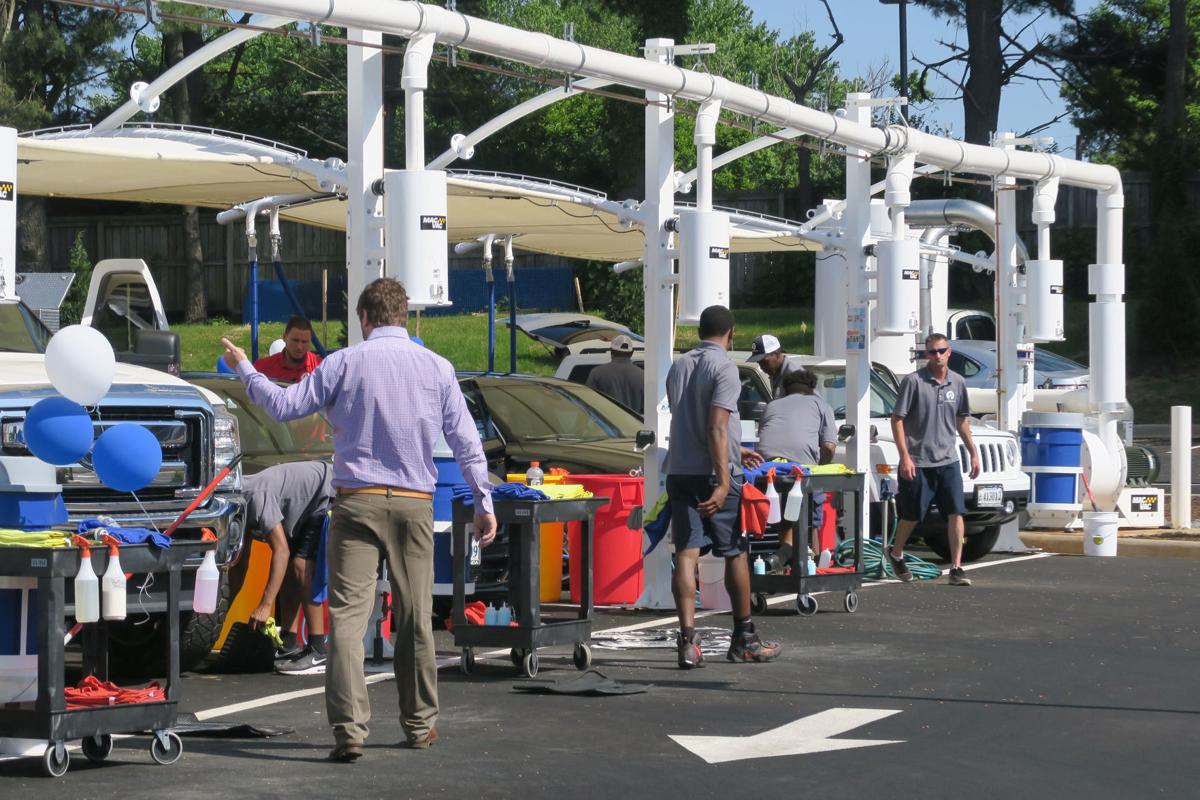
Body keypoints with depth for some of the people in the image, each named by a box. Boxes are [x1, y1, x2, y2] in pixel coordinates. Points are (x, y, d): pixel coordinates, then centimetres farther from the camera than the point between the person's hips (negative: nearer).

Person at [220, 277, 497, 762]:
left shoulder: (345, 363, -1)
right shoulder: (437, 368, 6)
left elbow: (284, 406, 2)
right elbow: (466, 442, 7)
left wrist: (245, 371, 17)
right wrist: (484, 503, 14)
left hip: (358, 503, -2)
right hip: (415, 505, 2)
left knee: (347, 616, -5)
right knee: (415, 618, 12)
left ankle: (350, 728, -15)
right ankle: (420, 724, 21)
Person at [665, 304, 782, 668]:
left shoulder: (678, 366, 14)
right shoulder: (724, 368, -9)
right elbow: (716, 428, -19)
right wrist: (723, 482, -21)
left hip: (679, 471, 6)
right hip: (713, 473, -6)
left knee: (686, 554, -1)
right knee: (735, 553, 8)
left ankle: (688, 639, -13)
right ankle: (744, 640, 17)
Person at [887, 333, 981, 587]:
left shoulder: (957, 383, 6)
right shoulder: (913, 381, -8)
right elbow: (897, 419, -9)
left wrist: (973, 453, 16)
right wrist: (904, 456, -15)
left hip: (948, 460, 4)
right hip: (918, 461, -4)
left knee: (956, 513, -7)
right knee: (912, 515, 7)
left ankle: (956, 568, -5)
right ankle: (896, 554, 33)